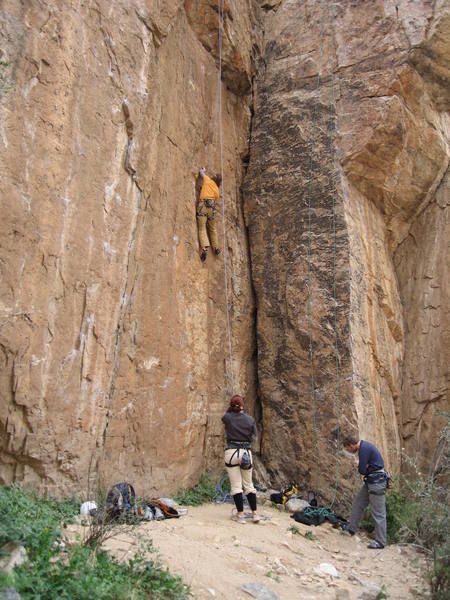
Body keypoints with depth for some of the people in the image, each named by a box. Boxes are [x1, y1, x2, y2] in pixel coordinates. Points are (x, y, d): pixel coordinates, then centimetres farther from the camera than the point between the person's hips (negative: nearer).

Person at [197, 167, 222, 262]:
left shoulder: (207, 180, 12)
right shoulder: (217, 190, 20)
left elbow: (201, 172, 25)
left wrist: (203, 170, 46)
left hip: (203, 205, -4)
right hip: (212, 207, 4)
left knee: (202, 228, -9)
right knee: (212, 229, 18)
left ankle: (204, 248, -26)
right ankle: (216, 248, 24)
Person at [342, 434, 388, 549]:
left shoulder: (364, 449, -22)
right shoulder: (364, 446, 10)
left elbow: (362, 470, -20)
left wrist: (361, 466, -1)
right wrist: (362, 466, -6)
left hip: (376, 483, -11)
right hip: (371, 480, 11)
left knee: (378, 513, -1)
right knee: (358, 503, 18)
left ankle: (380, 542, 7)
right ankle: (352, 528, 30)